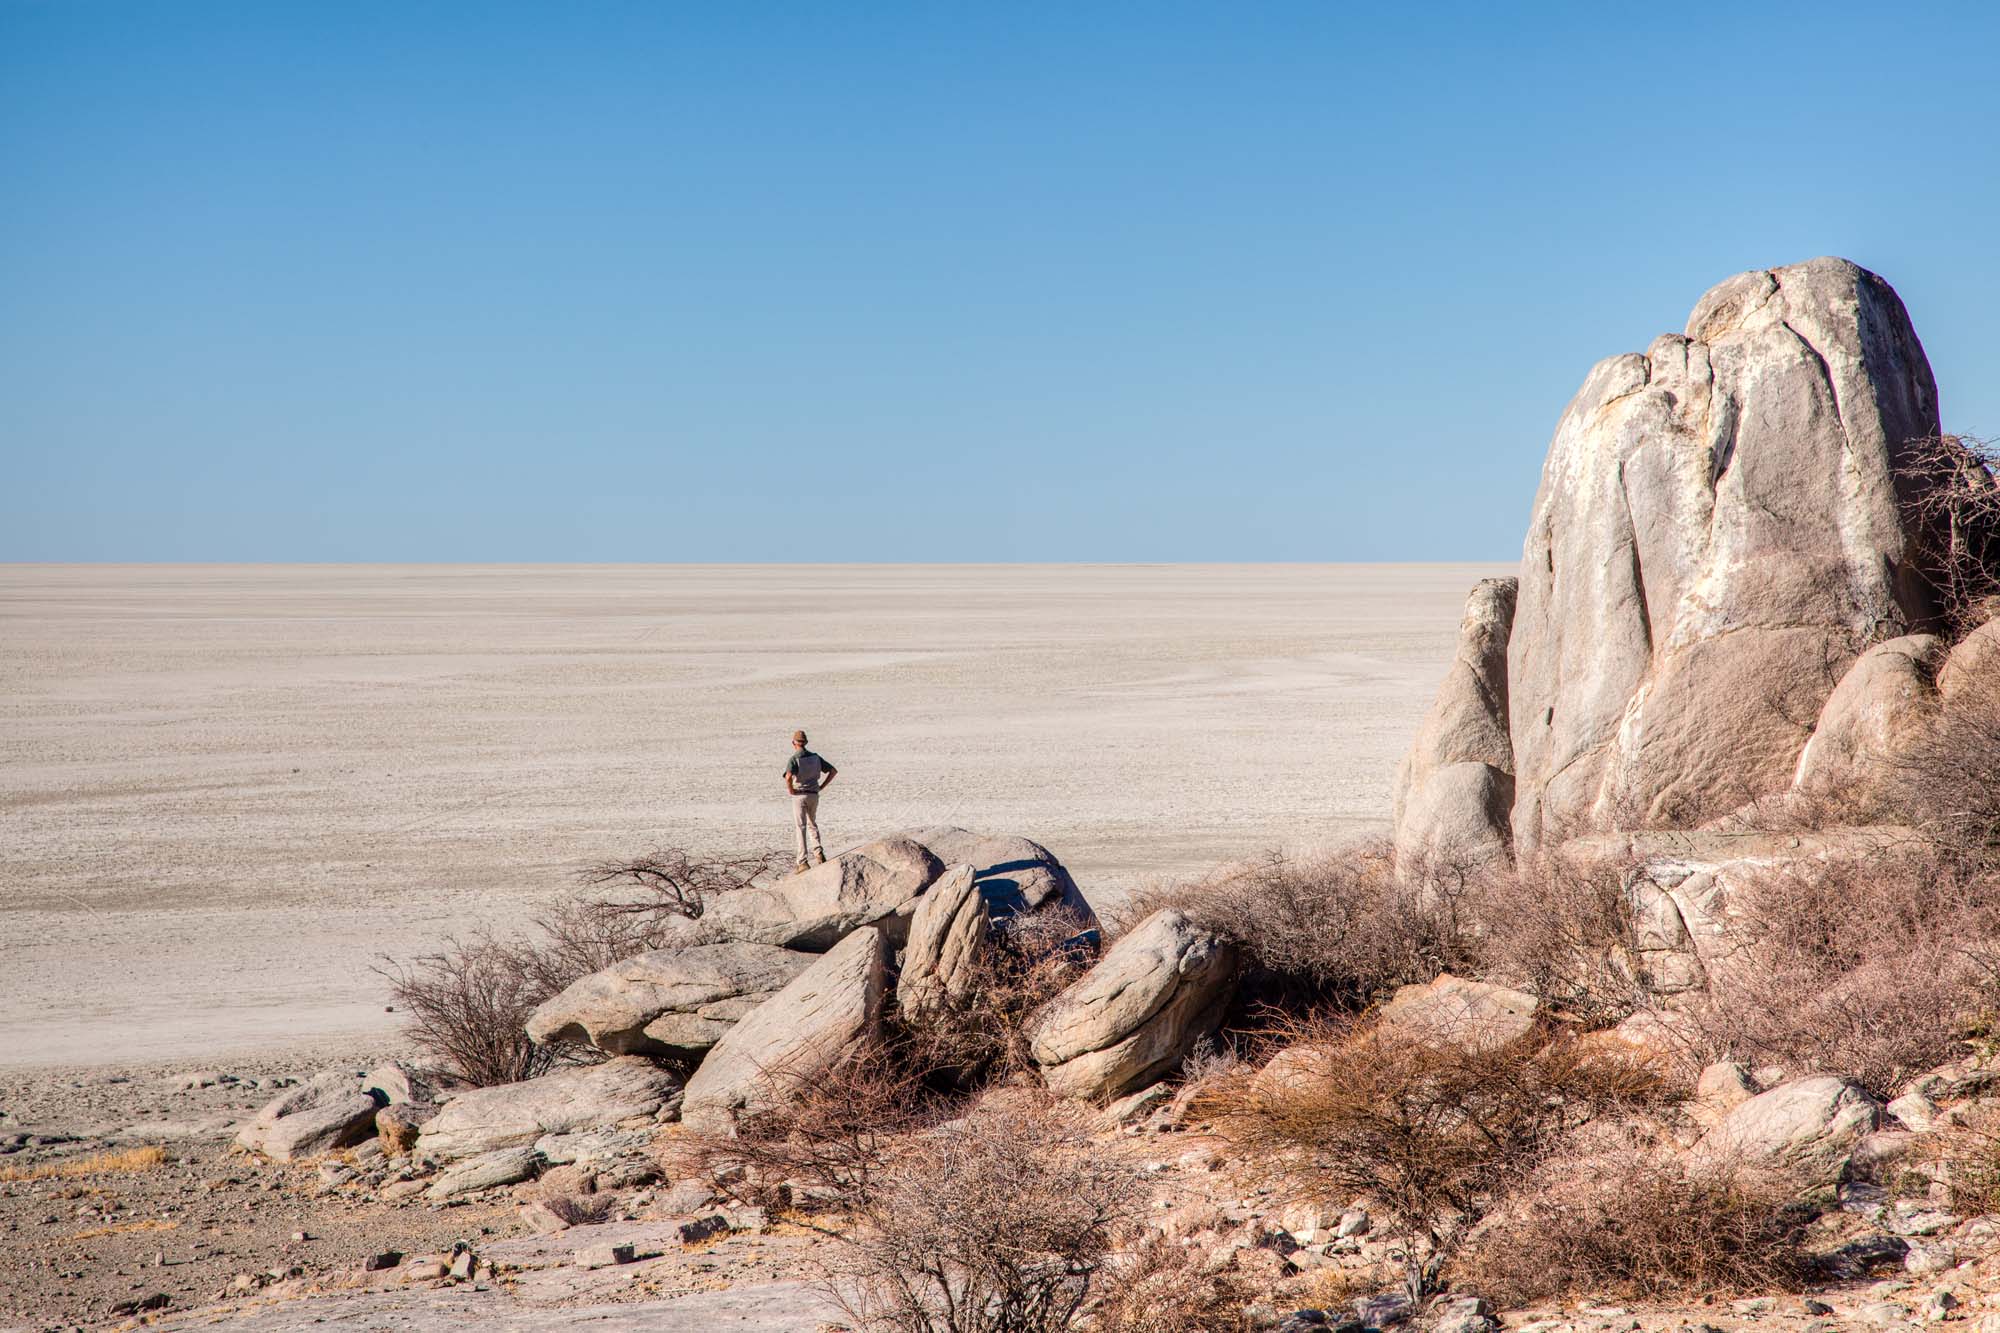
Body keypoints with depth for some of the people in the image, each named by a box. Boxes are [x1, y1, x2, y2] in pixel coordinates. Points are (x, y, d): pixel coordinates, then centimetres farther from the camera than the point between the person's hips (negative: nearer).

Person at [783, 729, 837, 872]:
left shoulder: (793, 759, -13)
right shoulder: (815, 757, 5)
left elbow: (788, 777, -32)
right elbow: (834, 771, 7)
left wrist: (791, 790, -14)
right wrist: (821, 787, 8)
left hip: (799, 795, -5)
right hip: (814, 796, 5)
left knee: (800, 828, 0)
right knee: (812, 825, 22)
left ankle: (803, 862, -4)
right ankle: (818, 852, 4)